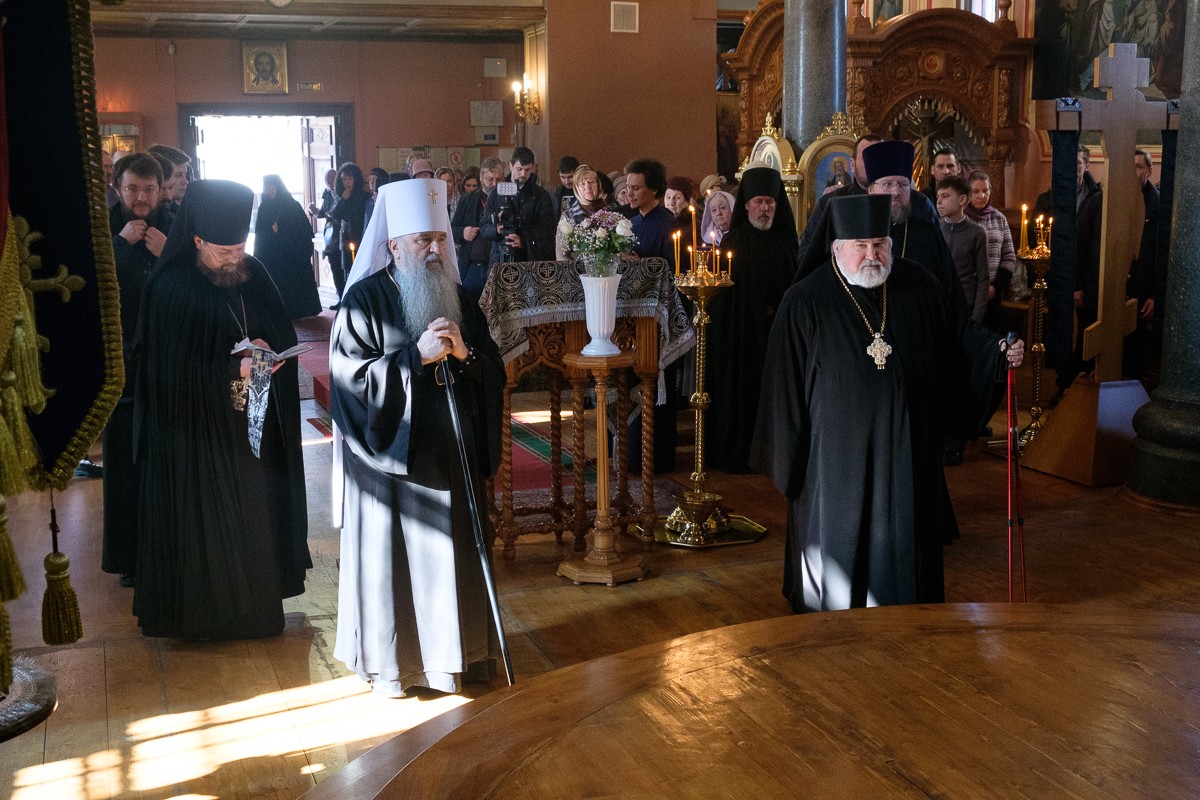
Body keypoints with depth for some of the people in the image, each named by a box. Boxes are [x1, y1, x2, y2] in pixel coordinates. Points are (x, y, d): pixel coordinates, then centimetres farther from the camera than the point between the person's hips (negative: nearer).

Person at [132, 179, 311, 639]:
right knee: (206, 521, 3)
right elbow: (170, 366, -14)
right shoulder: (170, 288, -12)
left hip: (253, 426, 5)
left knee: (255, 511, 12)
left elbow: (283, 334, 7)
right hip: (197, 429, -5)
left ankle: (255, 604, 27)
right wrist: (233, 366, -21)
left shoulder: (253, 275, 3)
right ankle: (202, 607, 20)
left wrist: (265, 349, -15)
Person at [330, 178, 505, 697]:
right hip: (391, 453, -4)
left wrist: (464, 353, -15)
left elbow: (494, 370, 6)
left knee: (450, 551, 10)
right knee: (391, 554, 3)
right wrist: (417, 355, -22)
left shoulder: (457, 299, 8)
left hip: (451, 454, 5)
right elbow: (351, 374, -15)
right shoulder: (365, 299, -6)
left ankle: (450, 650, 24)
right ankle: (388, 659, 18)